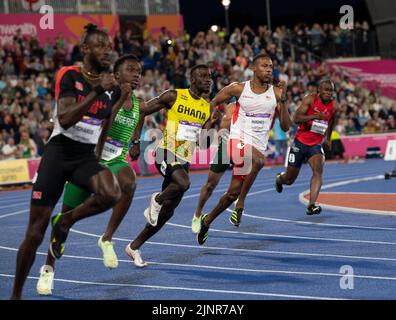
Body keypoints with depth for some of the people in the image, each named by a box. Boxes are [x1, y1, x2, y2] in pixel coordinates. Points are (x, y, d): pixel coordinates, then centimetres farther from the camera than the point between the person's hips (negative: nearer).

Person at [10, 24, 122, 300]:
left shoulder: (112, 87, 5)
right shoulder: (69, 76, -10)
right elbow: (65, 120, -25)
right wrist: (97, 92, -29)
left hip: (87, 157, 4)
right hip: (58, 154, -4)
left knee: (112, 195, -31)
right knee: (35, 234, -2)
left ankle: (65, 223, -2)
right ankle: (16, 293, 18)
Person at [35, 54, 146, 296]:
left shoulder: (140, 106, 6)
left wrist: (135, 145, 9)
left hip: (115, 162, 3)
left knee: (129, 183, -35)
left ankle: (107, 239, -18)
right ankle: (49, 267, 27)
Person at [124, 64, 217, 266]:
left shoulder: (207, 107, 10)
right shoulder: (174, 96, -5)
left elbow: (202, 141, 12)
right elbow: (143, 111, 1)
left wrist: (211, 123, -6)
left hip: (184, 160, 6)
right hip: (167, 153, -6)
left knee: (167, 212, 7)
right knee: (183, 183, -36)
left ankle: (134, 247, 21)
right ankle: (157, 200, -4)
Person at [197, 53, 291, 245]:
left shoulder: (276, 93, 4)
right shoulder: (239, 89, 0)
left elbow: (285, 127, -1)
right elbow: (213, 104, 14)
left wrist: (283, 100, -11)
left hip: (258, 146, 4)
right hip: (239, 140, -4)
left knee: (233, 192, 5)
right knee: (259, 160, -36)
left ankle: (207, 221, 27)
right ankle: (241, 204, -25)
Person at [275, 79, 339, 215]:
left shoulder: (334, 107, -1)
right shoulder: (310, 99, -13)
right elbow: (296, 118, -23)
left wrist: (327, 138, 28)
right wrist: (315, 116, -34)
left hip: (316, 144, 3)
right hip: (300, 142, -2)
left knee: (318, 171, -25)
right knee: (289, 180, 9)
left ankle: (311, 205, -31)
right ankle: (279, 178, 47)